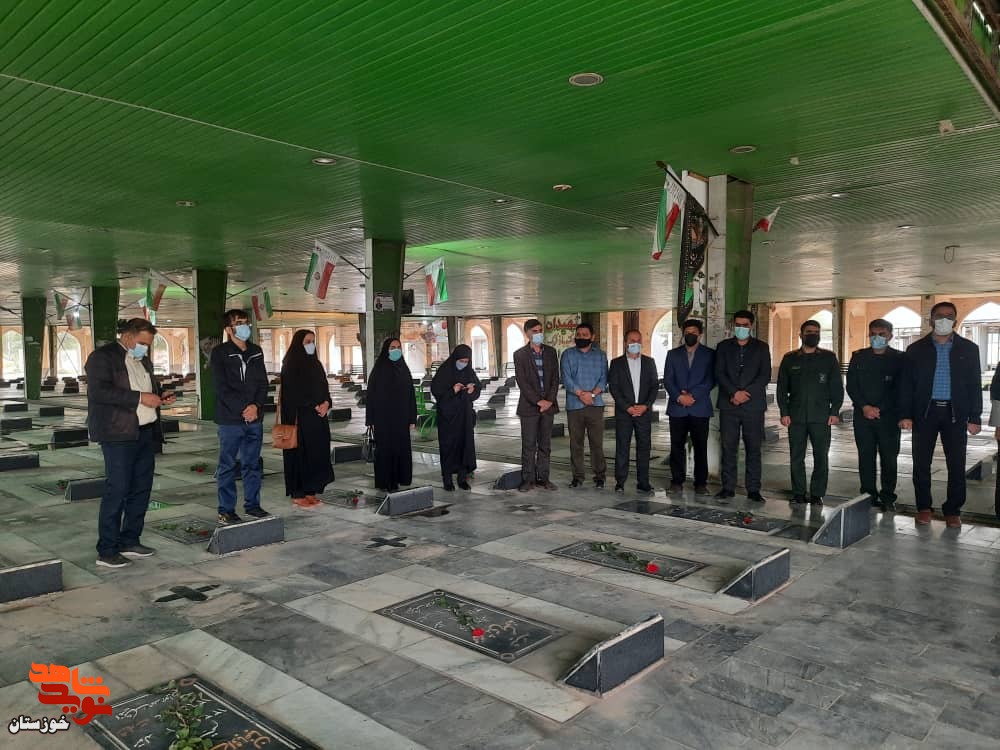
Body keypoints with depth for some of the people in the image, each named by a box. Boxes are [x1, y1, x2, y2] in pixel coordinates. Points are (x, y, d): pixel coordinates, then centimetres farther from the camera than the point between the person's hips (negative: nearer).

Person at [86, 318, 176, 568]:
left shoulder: (143, 360, 20)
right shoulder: (102, 357, -6)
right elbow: (99, 391, -18)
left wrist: (160, 396, 8)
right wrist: (139, 398, -20)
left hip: (146, 432, 8)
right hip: (119, 434, -8)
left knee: (141, 488, 10)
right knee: (117, 489, -7)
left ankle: (130, 541, 21)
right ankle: (106, 551, 1)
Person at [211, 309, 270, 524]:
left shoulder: (256, 351, 12)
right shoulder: (220, 353, -3)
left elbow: (263, 383, 8)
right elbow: (222, 387, -10)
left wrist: (256, 406, -8)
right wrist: (243, 409, -16)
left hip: (255, 418, 5)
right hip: (230, 419, -5)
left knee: (252, 464, 11)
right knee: (227, 466, 2)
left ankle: (252, 504, 20)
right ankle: (226, 510, 9)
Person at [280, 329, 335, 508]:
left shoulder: (315, 363, 15)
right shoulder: (291, 365, -7)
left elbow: (324, 387, 15)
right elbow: (292, 393, -13)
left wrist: (326, 404, -5)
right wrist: (315, 406, -11)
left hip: (318, 417, 7)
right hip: (300, 417, -7)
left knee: (317, 454, 7)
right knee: (300, 453, -3)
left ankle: (311, 492, 14)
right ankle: (298, 495, 4)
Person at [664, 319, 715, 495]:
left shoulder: (709, 354, 8)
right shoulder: (673, 354, 13)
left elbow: (710, 381, -2)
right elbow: (667, 380, 5)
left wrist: (692, 395, -12)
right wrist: (679, 397, -10)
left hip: (700, 408, -1)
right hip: (677, 408, 1)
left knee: (700, 447, 0)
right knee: (677, 446, 3)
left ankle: (701, 483, 7)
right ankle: (677, 482, 10)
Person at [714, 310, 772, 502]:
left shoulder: (761, 347, 9)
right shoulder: (723, 346, 11)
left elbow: (765, 375, 0)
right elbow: (719, 373, 2)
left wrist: (746, 393, -11)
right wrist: (734, 392, -12)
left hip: (753, 405, 0)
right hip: (728, 405, 1)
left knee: (753, 448, 1)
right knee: (728, 447, 1)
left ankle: (753, 490, 6)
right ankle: (728, 487, 7)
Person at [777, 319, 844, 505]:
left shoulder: (829, 358, 8)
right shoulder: (790, 359, 10)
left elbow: (837, 387, 5)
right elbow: (782, 388, 8)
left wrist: (835, 412, -4)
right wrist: (784, 412, -1)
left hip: (821, 417, -1)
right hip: (796, 417, 1)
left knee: (821, 457, 0)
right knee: (796, 457, 3)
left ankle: (817, 494, 9)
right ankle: (798, 494, 11)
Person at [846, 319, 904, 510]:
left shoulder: (899, 358, 3)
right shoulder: (858, 357, 10)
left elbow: (900, 389, -1)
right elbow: (851, 386, 6)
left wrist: (878, 409, -9)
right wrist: (865, 407, -8)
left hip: (888, 416, -2)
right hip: (863, 415, 2)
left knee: (889, 457, -1)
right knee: (866, 456, 3)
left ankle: (888, 496, 8)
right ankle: (868, 495, 9)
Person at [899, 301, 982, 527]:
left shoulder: (969, 349, 6)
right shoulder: (916, 349, 4)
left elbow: (975, 385, 5)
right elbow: (906, 384, 3)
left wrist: (975, 417, -1)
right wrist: (905, 414, -5)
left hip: (955, 414, 0)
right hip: (924, 412, 0)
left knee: (957, 465, 2)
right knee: (921, 463, 3)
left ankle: (953, 510, 14)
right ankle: (923, 507, 16)